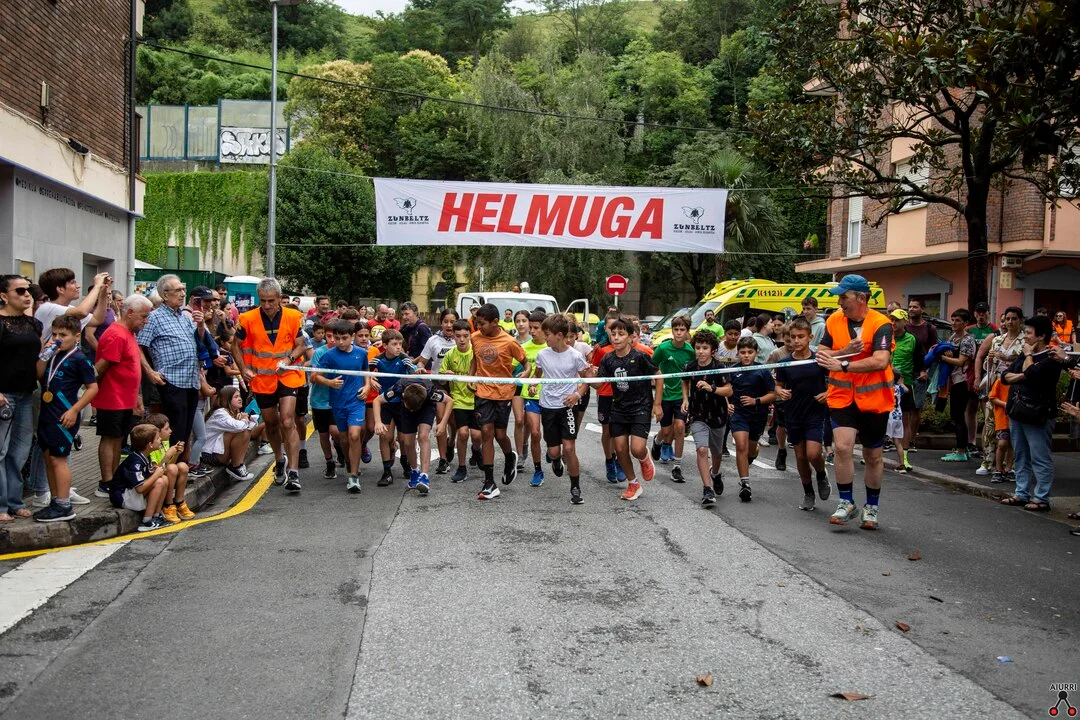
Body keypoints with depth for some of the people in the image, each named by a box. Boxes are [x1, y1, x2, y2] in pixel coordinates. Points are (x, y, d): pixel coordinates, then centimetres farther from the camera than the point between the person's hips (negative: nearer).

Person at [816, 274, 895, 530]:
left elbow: (880, 361, -26)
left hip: (874, 400, -2)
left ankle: (872, 507, 29)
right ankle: (846, 503, 0)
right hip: (842, 397, 2)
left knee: (873, 456, 11)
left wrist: (843, 364, -27)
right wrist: (845, 351, -17)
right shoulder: (833, 321, 1)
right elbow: (821, 355, 1)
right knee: (842, 446, -15)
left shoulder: (881, 325, -14)